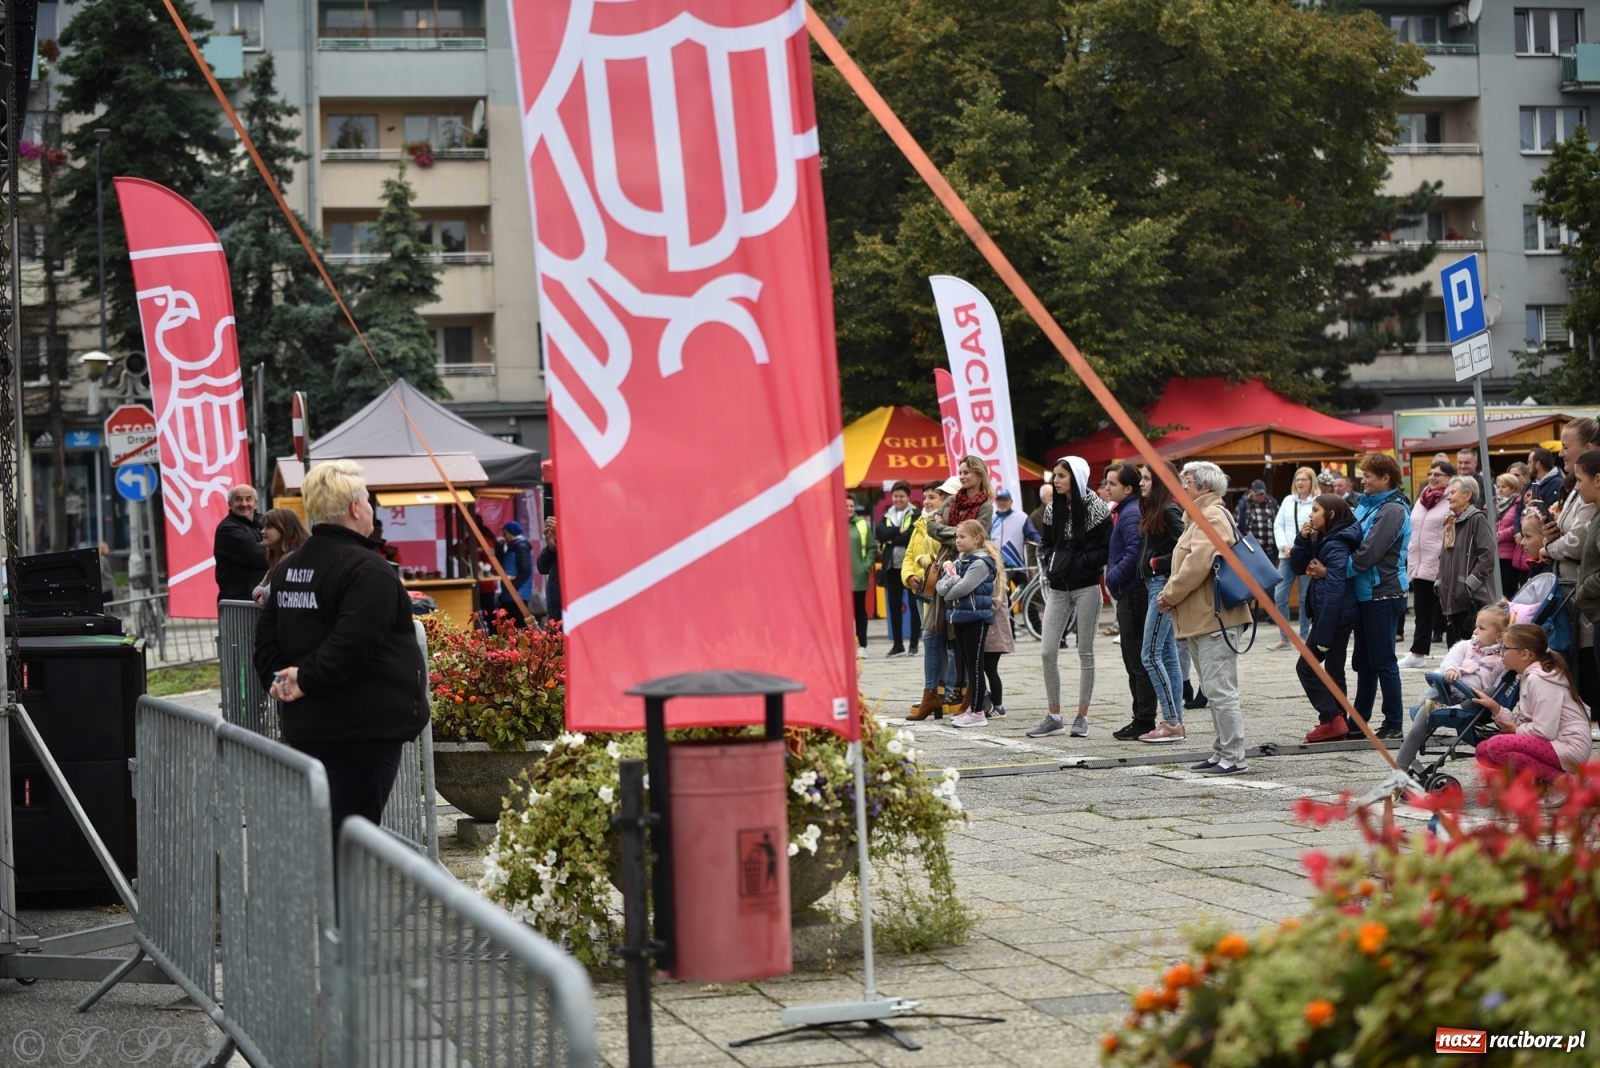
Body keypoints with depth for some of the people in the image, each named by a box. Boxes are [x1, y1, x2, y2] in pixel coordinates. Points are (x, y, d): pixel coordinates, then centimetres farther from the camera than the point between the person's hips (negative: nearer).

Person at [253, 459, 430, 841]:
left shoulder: (289, 569, 14)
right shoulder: (367, 569, -15)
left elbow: (267, 636, 14)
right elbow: (351, 645, -25)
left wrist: (279, 677, 0)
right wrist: (307, 681, -16)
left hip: (303, 727, 9)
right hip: (364, 727, -9)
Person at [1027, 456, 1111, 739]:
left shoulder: (1096, 508, -8)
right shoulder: (1053, 509, 9)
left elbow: (1106, 548, -11)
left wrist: (1077, 565, -17)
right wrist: (1051, 566, 1)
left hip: (1086, 588, -5)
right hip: (1058, 588, 5)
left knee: (1085, 652, 3)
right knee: (1048, 651, -2)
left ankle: (1082, 717, 10)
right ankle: (1054, 716, 7)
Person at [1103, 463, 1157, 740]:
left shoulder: (1131, 514, -16)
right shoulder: (1123, 511, 15)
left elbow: (1134, 553, -25)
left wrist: (1112, 577, -16)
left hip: (1133, 594, -11)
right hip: (1129, 594, 11)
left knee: (1138, 659, -6)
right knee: (1134, 660, 14)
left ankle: (1144, 721, -3)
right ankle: (1142, 719, 20)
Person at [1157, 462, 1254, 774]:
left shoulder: (1212, 518, -13)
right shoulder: (1204, 517, 21)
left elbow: (1197, 565, -23)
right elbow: (1188, 563, 23)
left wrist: (1170, 594, -11)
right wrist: (1171, 594, 8)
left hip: (1214, 619, -11)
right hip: (1202, 619, 11)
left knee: (1220, 689, -9)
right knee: (1215, 690, 14)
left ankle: (1233, 757, -8)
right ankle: (1222, 752, 19)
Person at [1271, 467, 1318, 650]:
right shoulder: (1288, 500, 11)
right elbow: (1278, 525, 9)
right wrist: (1284, 546, -6)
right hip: (1287, 555, 5)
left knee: (1306, 597, 4)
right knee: (1279, 596, 0)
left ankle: (1304, 637, 14)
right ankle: (1284, 637, 8)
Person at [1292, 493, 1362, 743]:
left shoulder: (1336, 545, -17)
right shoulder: (1321, 540, 12)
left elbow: (1335, 588, -23)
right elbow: (1297, 567, 14)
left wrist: (1323, 633, -26)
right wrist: (1302, 538, -3)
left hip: (1335, 616, -10)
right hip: (1332, 616, 10)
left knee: (1306, 667, -5)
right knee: (1333, 670, 13)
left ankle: (1331, 719, -8)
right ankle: (1337, 724, 17)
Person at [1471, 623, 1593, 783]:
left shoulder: (1539, 679, -17)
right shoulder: (1530, 677, 13)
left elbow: (1544, 731, -22)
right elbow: (1523, 722, 9)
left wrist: (1517, 730, -6)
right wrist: (1495, 708, -2)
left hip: (1569, 747, -10)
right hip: (1551, 747, 10)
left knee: (1497, 745, -25)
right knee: (1483, 750, 6)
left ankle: (1557, 778, -13)